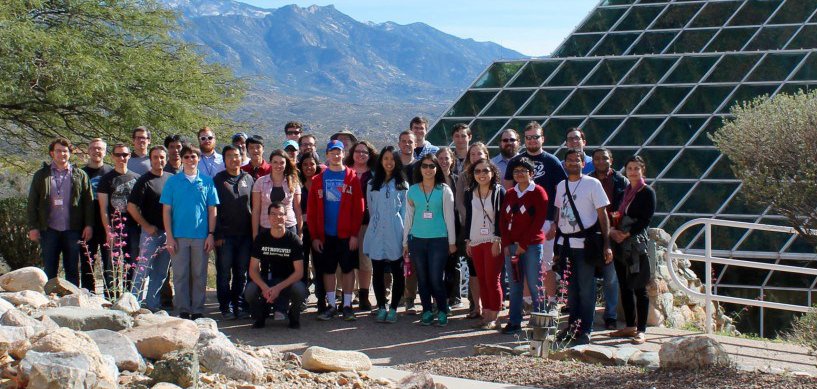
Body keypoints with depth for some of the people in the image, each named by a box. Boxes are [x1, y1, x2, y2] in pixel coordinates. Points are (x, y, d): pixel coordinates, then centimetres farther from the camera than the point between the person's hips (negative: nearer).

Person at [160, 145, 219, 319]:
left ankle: (197, 310, 12)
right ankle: (182, 310, 8)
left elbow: (212, 210, 7)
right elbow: (166, 210, 3)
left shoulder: (207, 181, 6)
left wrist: (211, 234, -1)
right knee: (180, 275, 2)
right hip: (179, 236, 0)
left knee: (199, 275, 5)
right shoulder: (173, 181, 4)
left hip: (201, 236, 1)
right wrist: (169, 236, -4)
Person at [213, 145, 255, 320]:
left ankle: (239, 305, 15)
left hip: (245, 235, 3)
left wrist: (254, 232, 6)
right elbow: (213, 209, -1)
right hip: (225, 234, -3)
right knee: (224, 272, 1)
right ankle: (226, 307, 8)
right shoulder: (218, 179, 2)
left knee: (242, 273, 7)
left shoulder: (248, 179, 10)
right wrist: (217, 235, -8)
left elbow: (254, 207, 13)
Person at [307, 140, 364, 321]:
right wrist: (315, 236, -3)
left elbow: (358, 208, -3)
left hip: (346, 234, -2)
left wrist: (354, 234, -9)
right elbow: (311, 210, 3)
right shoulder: (318, 179, 4)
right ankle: (331, 305, 16)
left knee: (348, 268, 4)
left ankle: (347, 305, 12)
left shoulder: (352, 178, -1)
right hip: (325, 234, 2)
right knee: (327, 269, 7)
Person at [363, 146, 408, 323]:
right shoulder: (372, 185, 12)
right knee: (378, 272, 3)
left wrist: (404, 235, -3)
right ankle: (381, 308, 11)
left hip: (395, 234, -2)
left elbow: (405, 210, 3)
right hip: (377, 234, 2)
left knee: (397, 272, 0)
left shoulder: (403, 185, 6)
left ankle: (393, 309, 7)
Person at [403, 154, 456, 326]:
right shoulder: (412, 191, 7)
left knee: (436, 279, -6)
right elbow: (408, 217, 11)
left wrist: (452, 241, 2)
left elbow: (449, 216, 3)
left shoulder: (444, 190, 2)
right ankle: (426, 311, 17)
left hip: (438, 239, -2)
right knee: (422, 279, 6)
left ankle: (442, 311, 9)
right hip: (417, 239, 2)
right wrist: (405, 242, 11)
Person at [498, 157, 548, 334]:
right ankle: (514, 322, 12)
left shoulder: (538, 193, -2)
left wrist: (523, 245, -11)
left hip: (532, 245, -5)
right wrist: (506, 244, -2)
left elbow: (539, 221, -9)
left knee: (534, 286, -4)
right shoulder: (509, 194, 14)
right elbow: (503, 220, 10)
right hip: (511, 246, 5)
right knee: (514, 285, 7)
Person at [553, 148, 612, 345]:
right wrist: (557, 243, 12)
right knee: (570, 287, 11)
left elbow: (602, 214, -5)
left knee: (586, 289, -2)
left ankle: (585, 331, 3)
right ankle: (572, 326, 21)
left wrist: (606, 244, -11)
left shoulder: (592, 184, -4)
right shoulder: (561, 185, 11)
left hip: (584, 243, -5)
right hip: (565, 243, 5)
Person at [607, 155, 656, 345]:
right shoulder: (624, 191, 16)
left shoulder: (647, 192, -3)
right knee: (625, 286, 10)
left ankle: (641, 330, -4)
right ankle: (630, 326, 18)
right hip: (621, 245, 7)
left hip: (637, 245, -7)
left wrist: (627, 234, -17)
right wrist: (612, 230, -3)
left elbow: (645, 220, -11)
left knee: (639, 288, -6)